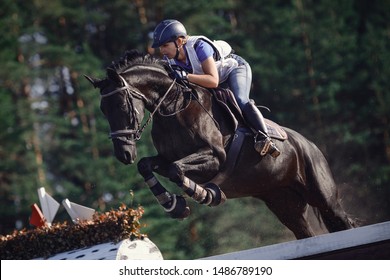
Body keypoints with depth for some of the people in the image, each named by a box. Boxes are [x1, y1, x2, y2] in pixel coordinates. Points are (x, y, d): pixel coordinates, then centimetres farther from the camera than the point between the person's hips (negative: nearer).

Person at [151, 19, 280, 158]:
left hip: (235, 68, -8)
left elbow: (213, 81, -46)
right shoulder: (170, 58, -17)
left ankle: (264, 138, -35)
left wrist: (185, 76, -56)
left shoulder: (199, 47, -39)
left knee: (240, 101, -32)